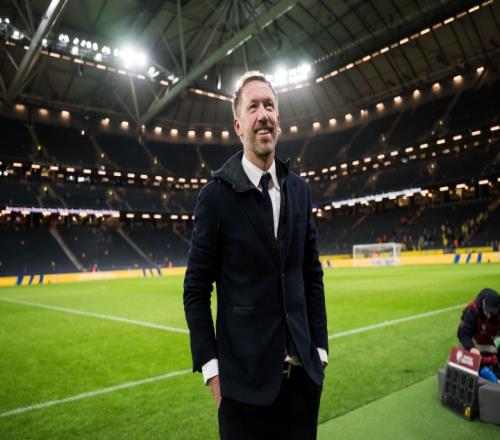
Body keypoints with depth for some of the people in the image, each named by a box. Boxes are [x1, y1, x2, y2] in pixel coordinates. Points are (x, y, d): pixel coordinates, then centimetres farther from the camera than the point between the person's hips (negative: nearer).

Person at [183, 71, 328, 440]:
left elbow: (313, 275, 8)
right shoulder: (217, 194, -10)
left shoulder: (300, 190, 4)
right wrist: (211, 368, -9)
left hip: (302, 369, 4)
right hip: (245, 374, -4)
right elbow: (196, 289, -7)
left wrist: (320, 348, 7)